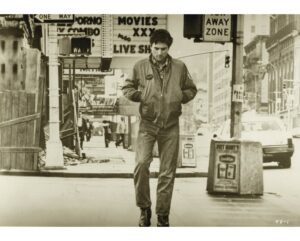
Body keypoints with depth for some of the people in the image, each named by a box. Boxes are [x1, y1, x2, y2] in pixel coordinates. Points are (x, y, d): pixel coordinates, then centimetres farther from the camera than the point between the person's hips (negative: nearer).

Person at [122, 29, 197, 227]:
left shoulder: (180, 67, 3)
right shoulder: (140, 66, 1)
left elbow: (191, 89, 15)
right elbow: (127, 88, 11)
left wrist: (181, 96, -5)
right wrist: (140, 95, -8)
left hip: (171, 127, 1)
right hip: (147, 125, -1)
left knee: (168, 173, 5)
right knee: (141, 163, -18)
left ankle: (163, 215, 19)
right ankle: (144, 207, 4)